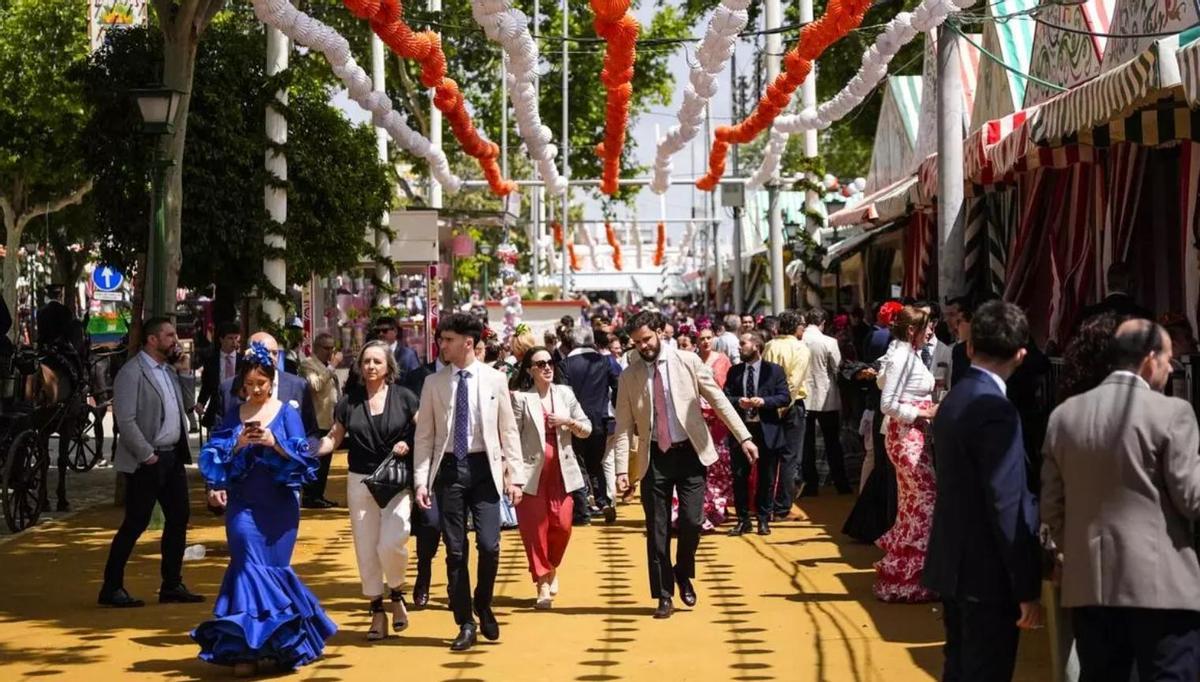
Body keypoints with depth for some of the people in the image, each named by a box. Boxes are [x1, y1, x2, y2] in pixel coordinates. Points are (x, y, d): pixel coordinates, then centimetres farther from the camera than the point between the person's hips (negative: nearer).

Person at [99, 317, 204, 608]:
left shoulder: (168, 371, 14)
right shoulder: (132, 373, -13)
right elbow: (126, 420, -18)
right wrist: (147, 456, -18)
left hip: (172, 457, 8)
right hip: (147, 461, -8)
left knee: (178, 518, 9)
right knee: (135, 524, -4)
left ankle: (172, 585, 18)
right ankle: (111, 589, 5)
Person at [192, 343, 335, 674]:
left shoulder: (287, 413, 2)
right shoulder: (234, 416, 6)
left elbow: (302, 456, -4)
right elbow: (215, 457, 3)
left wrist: (274, 442, -19)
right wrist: (238, 444, -14)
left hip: (279, 504, 0)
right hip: (244, 504, 0)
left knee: (273, 568, 4)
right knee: (249, 566, -7)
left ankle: (279, 642, 21)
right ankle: (245, 647, -3)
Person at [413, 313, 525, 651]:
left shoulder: (495, 380, 1)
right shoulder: (433, 383, 3)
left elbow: (509, 430, 4)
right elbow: (424, 436, 4)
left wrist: (515, 476, -1)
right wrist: (422, 481, -4)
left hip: (484, 467, -1)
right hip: (448, 469, 1)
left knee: (489, 545, -9)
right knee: (455, 550, 3)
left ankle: (483, 607, 18)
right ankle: (466, 623, 14)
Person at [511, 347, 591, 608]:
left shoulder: (565, 393, 10)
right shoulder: (520, 398, -1)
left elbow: (587, 430, 13)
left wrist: (569, 421, -6)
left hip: (561, 470, 3)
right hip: (532, 471, -3)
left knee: (562, 526, -1)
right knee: (535, 528, -2)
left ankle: (552, 569, 27)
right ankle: (543, 585, 6)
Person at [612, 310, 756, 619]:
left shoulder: (688, 362, -1)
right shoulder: (629, 377, 2)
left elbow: (719, 400, 0)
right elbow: (624, 426, 2)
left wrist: (744, 437, -5)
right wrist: (622, 469, -6)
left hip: (690, 453, -1)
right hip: (655, 457, 1)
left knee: (692, 521, -9)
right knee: (657, 530, 2)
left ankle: (683, 574, 20)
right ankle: (664, 596, 14)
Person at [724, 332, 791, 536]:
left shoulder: (774, 371, 0)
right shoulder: (735, 371, 8)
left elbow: (785, 397, -6)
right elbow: (725, 397, 5)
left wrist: (764, 401, -20)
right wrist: (738, 402, -16)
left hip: (767, 430, -2)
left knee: (766, 478, 5)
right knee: (740, 476, 3)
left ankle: (763, 520, 16)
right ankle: (743, 520, 12)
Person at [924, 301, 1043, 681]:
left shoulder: (954, 400, 9)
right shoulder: (996, 411, -20)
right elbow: (1008, 506, -22)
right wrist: (1027, 588, -18)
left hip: (952, 565, 9)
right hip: (988, 576, -9)